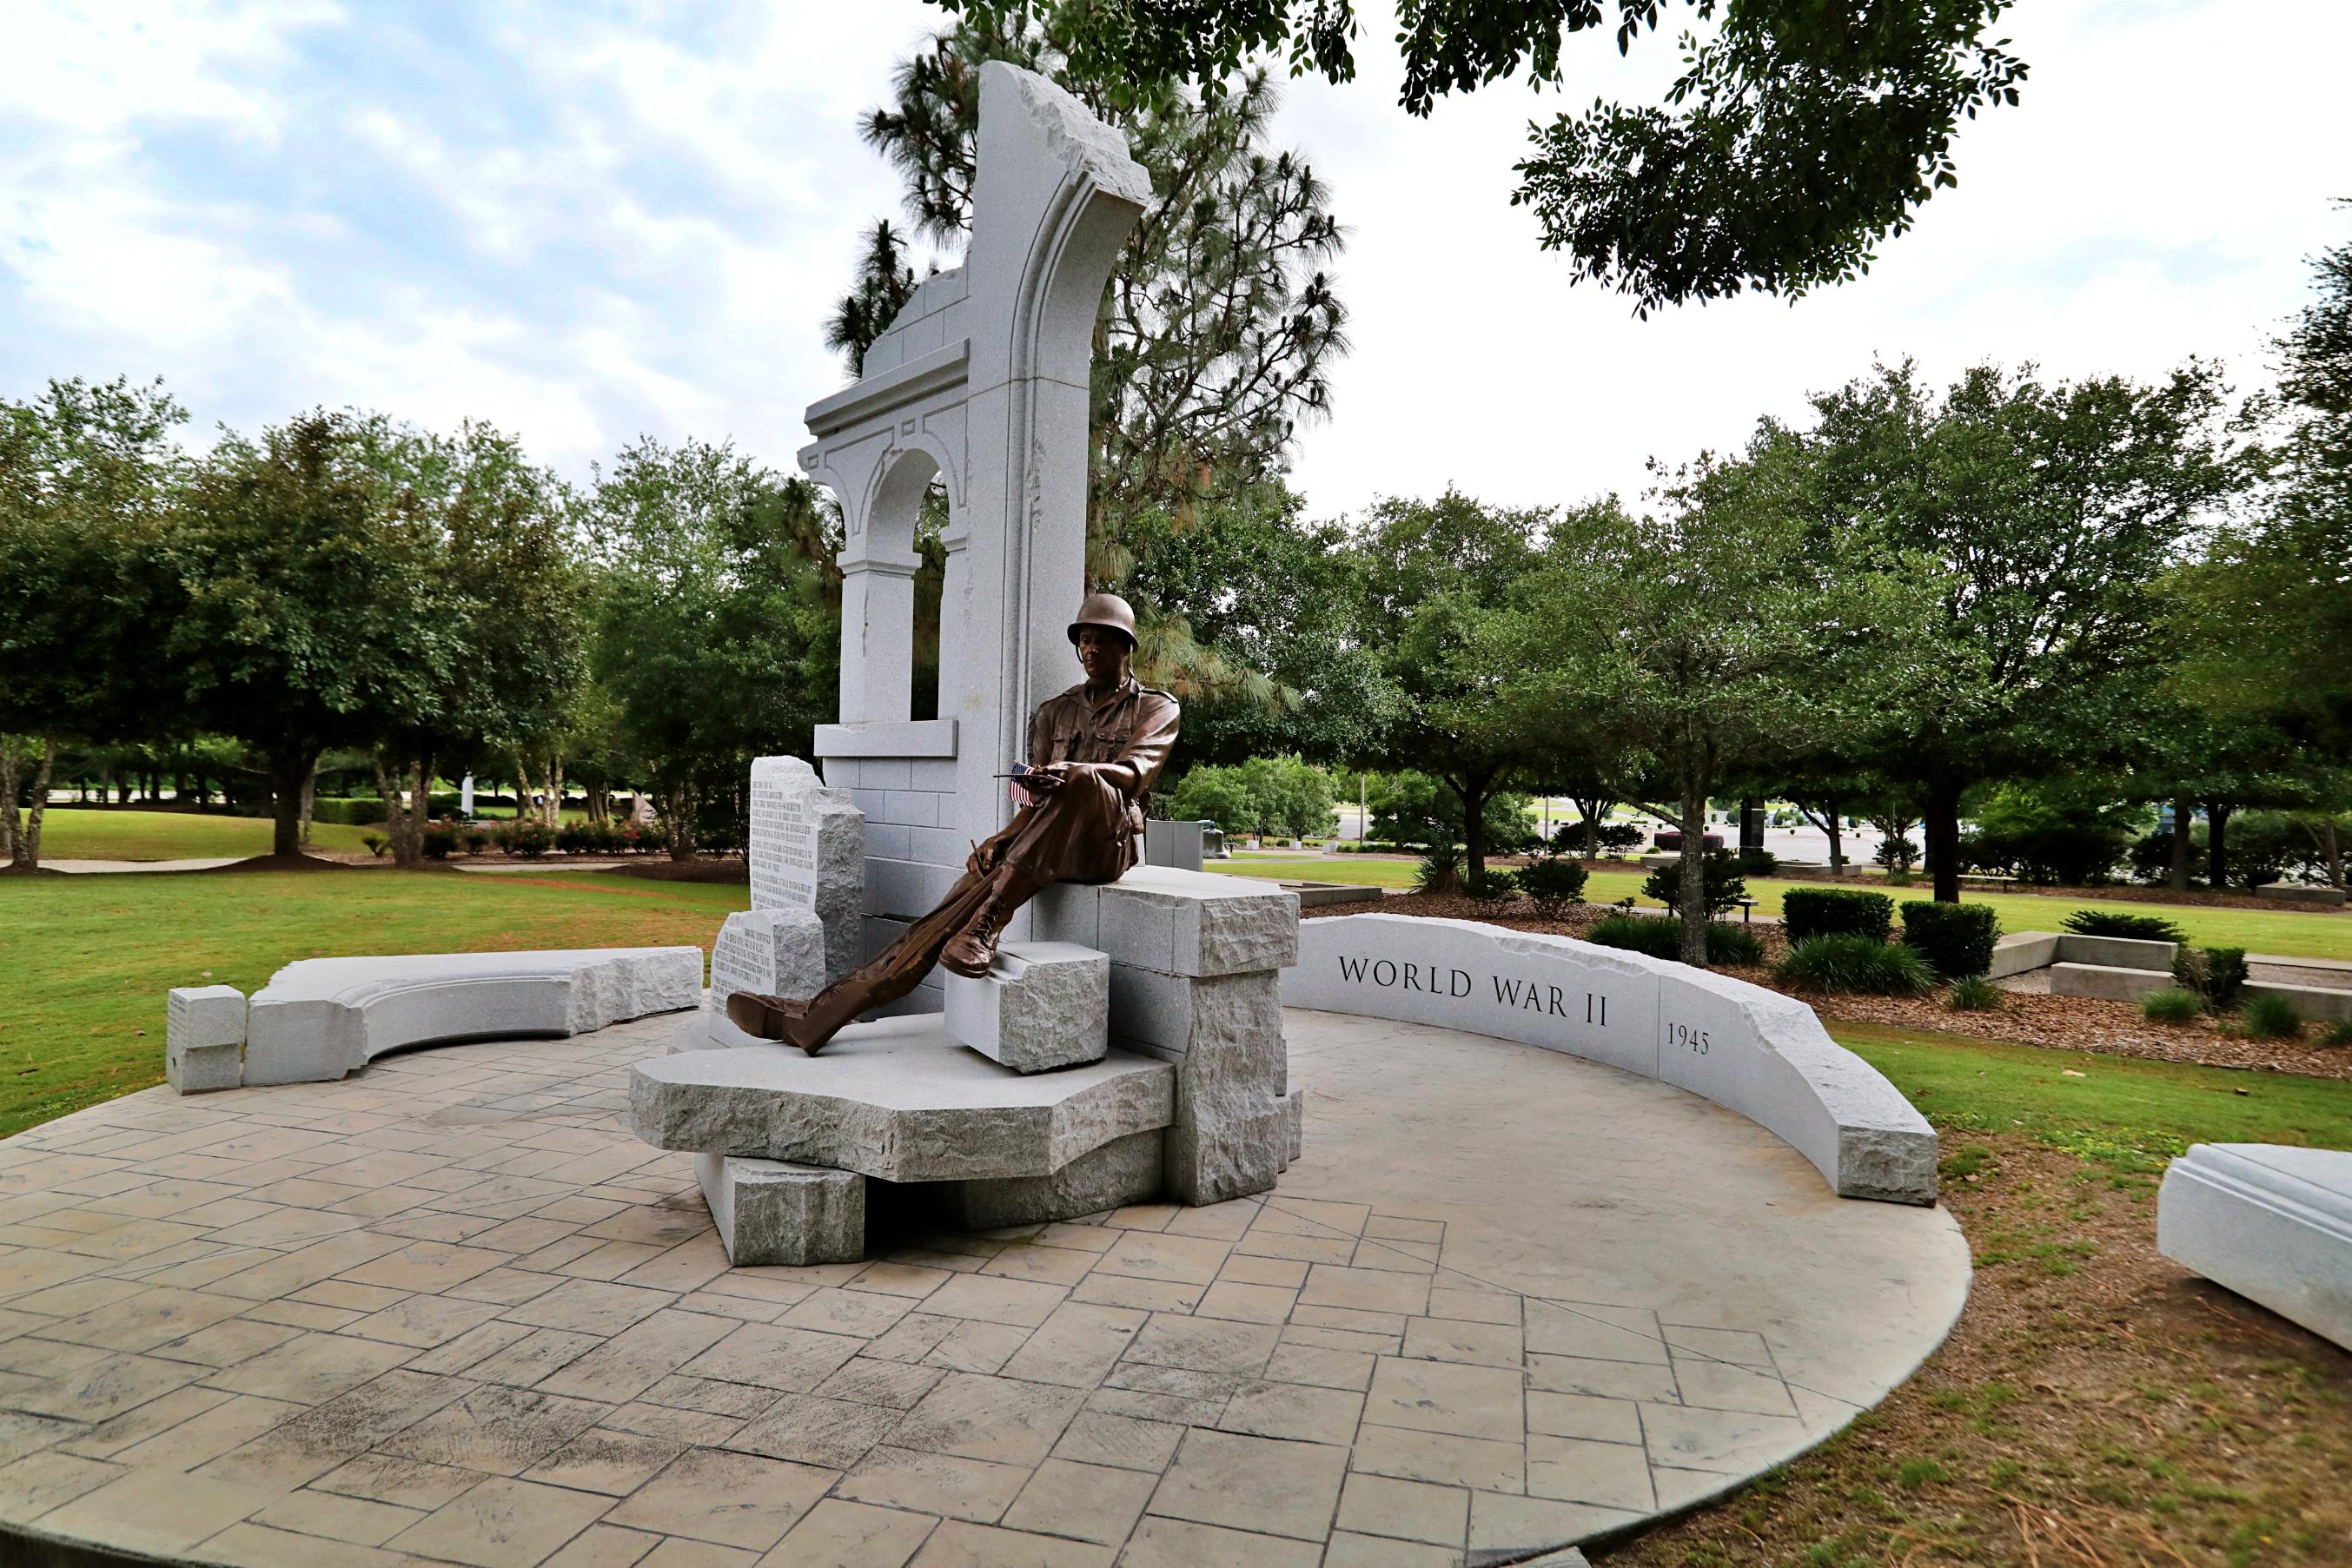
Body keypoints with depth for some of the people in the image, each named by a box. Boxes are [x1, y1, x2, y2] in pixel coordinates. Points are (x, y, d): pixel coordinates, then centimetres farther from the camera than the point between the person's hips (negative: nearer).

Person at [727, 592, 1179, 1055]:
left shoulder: (1158, 708, 7)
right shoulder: (1054, 712, 19)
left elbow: (1134, 773, -14)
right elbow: (1035, 803, 12)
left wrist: (1070, 771, -33)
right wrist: (999, 841, -8)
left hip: (1107, 841, -4)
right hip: (1045, 848, 4)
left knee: (1083, 781, -37)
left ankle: (985, 926, -40)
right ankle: (823, 1011, -30)